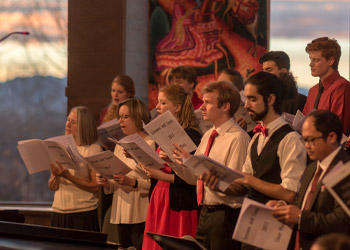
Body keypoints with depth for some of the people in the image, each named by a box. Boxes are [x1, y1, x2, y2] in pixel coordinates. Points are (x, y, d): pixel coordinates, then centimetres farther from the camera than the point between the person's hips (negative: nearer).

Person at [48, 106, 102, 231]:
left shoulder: (93, 150, -3)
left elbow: (95, 187, -12)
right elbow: (52, 187, 11)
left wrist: (68, 176, -19)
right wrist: (56, 176, -11)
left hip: (83, 213, -5)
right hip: (59, 212, 5)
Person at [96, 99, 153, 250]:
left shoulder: (150, 144, -6)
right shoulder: (120, 145, 18)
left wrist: (132, 182, -24)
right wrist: (106, 183, 1)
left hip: (140, 216, -7)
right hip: (121, 214, 7)